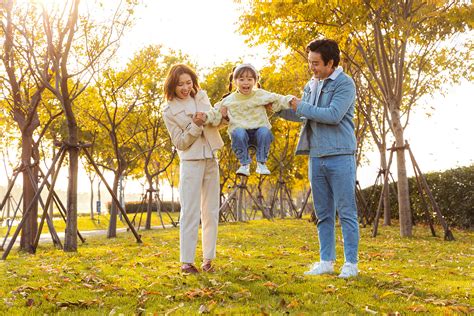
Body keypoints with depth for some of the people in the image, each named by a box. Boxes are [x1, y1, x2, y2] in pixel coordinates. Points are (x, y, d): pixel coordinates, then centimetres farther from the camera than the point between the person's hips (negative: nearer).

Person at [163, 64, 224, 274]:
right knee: (190, 212, -7)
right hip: (191, 162, -5)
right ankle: (186, 261, -1)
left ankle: (208, 258, 15)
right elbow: (180, 142, -7)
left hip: (211, 160, 5)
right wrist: (195, 125, -20)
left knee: (211, 211, 7)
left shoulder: (202, 96, 7)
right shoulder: (169, 111, -6)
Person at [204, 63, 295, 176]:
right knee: (238, 134, -35)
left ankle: (261, 163, -17)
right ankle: (244, 164, -19)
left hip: (259, 130, 1)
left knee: (265, 132, -33)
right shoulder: (229, 100, 5)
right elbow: (216, 113, 8)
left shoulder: (261, 95, 5)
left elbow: (277, 100, 3)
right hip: (240, 130, 0)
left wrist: (290, 101, -13)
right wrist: (206, 116, -10)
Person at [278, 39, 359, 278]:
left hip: (340, 155, -7)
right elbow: (301, 115, 20)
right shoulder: (311, 85, 14)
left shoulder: (345, 84, -7)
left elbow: (334, 115, -19)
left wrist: (302, 106, -11)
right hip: (316, 157, 7)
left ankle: (350, 263, 8)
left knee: (346, 212, 0)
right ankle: (326, 261, 20)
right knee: (323, 214, 11)